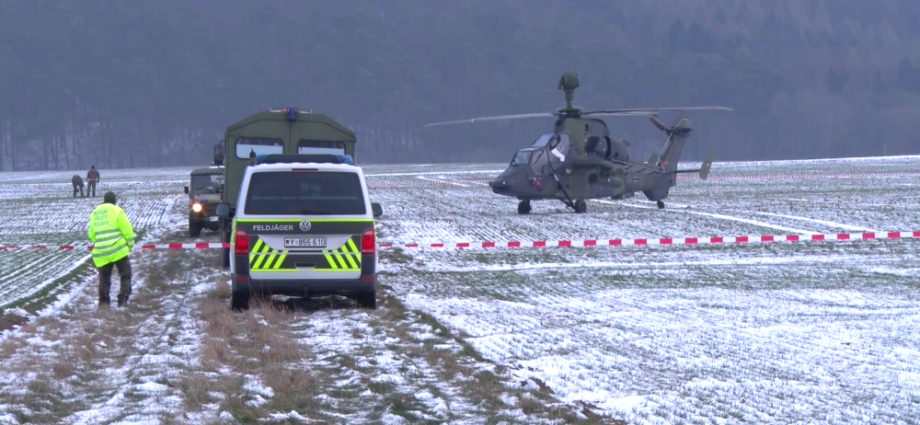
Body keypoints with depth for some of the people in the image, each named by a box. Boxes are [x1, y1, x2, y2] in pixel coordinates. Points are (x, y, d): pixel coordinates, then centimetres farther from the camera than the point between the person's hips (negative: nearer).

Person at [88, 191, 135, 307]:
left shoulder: (94, 214, 14)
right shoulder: (116, 211, -3)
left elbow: (92, 235, 21)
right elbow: (127, 230, -6)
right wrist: (130, 245, 6)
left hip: (101, 253, 4)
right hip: (118, 250, -4)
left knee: (104, 277, 15)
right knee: (125, 275, 5)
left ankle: (103, 302, 11)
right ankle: (123, 300, -5)